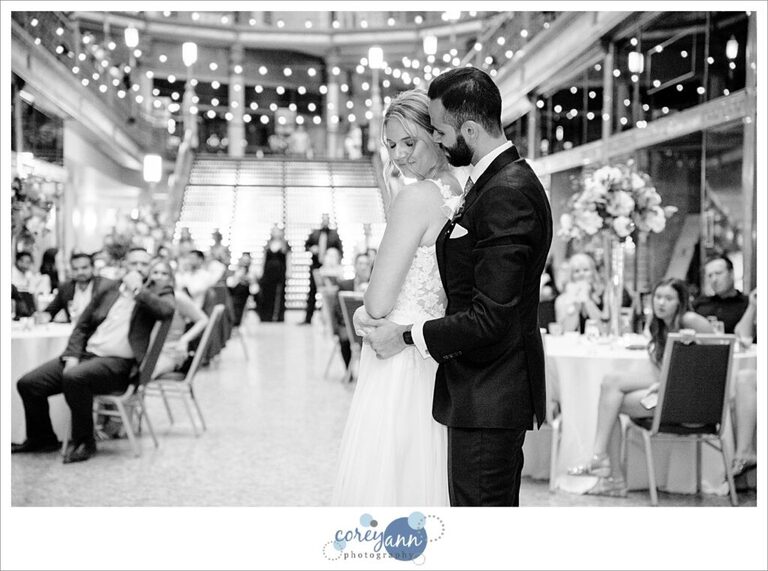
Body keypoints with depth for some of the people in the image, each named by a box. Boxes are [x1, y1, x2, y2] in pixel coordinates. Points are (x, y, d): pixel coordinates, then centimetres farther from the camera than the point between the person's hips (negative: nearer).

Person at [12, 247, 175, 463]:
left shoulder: (158, 292, 6)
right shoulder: (107, 291, 17)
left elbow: (166, 310, -19)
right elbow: (82, 326, 17)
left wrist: (138, 289, -12)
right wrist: (72, 355, 1)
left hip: (119, 362, -5)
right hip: (86, 354, 6)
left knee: (74, 377, -34)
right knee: (28, 383, -8)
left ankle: (84, 441, -15)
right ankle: (42, 438, 15)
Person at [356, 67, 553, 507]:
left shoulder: (507, 194, -21)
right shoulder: (505, 180, 12)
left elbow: (492, 318, -24)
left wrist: (408, 336, -13)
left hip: (487, 399, -11)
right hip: (490, 392, 11)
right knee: (499, 505, 19)